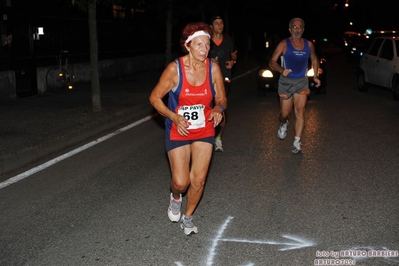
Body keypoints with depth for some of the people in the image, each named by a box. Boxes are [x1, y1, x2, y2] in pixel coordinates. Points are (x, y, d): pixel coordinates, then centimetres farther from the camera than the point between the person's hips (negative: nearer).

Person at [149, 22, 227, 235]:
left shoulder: (213, 68, -10)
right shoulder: (175, 68, -18)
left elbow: (221, 98, 2)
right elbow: (155, 97, -9)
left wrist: (218, 108, -22)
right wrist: (173, 116, -23)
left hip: (204, 131, 2)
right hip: (178, 131, -2)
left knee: (198, 180, 2)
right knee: (181, 182, -5)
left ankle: (187, 217, 29)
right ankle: (175, 197, 34)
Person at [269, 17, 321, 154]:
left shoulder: (309, 45, 3)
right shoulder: (284, 44, -7)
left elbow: (314, 60, 21)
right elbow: (272, 62, -12)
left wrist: (315, 76, 12)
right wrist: (281, 70, -31)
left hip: (302, 82, 2)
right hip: (286, 82, -2)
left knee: (300, 113, -7)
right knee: (285, 113, 6)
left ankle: (297, 143, -3)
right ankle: (283, 124, 43)